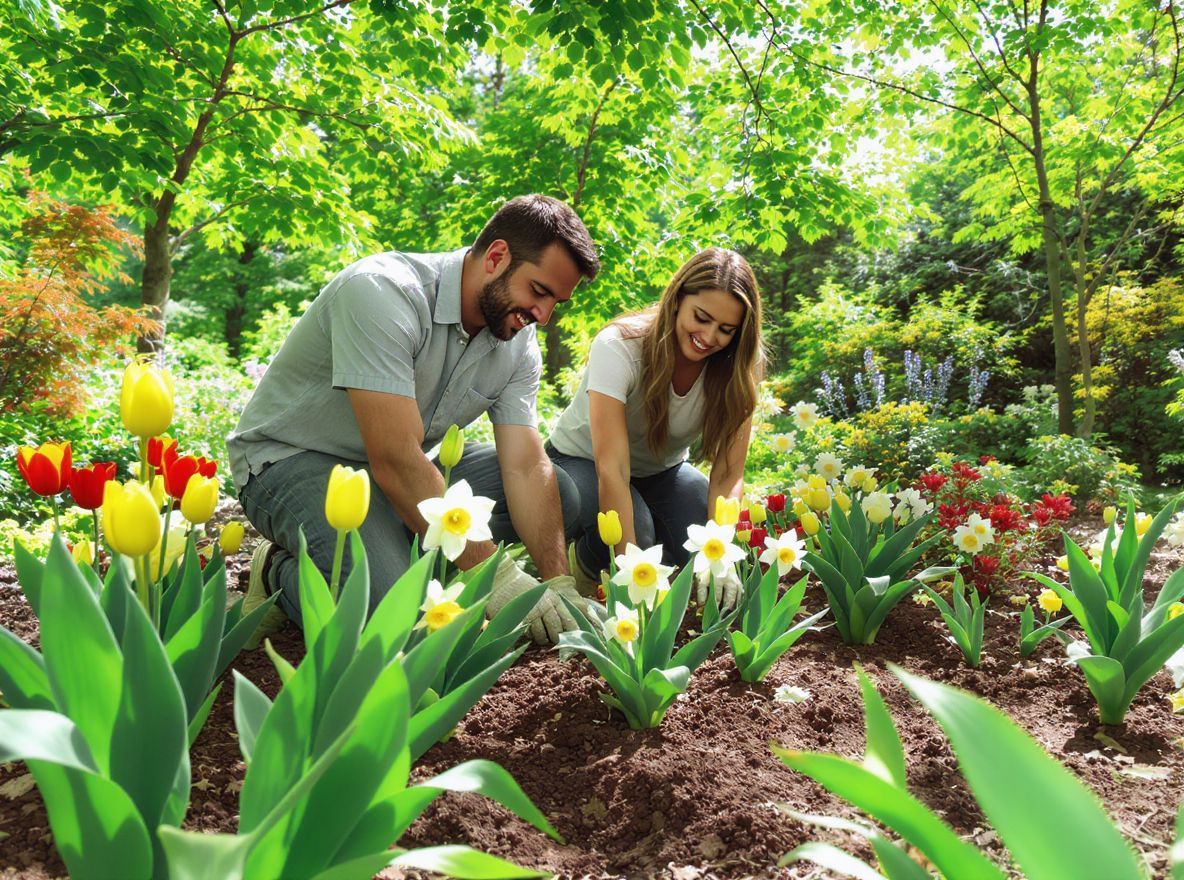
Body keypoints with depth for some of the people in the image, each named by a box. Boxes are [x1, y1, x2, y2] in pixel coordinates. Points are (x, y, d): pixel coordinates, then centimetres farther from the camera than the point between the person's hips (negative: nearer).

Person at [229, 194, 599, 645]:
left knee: (557, 495, -6)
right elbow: (395, 460, -33)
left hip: (407, 467, 7)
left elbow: (526, 468, -8)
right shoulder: (381, 292, -28)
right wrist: (496, 577, -33)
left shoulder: (518, 344, -5)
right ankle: (282, 574, 0)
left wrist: (559, 585, -21)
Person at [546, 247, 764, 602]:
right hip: (582, 462, -4)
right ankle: (583, 564, 1)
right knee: (635, 533, -33)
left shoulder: (739, 365, -19)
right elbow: (611, 469, -38)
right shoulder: (619, 347, -32)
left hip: (661, 470, 4)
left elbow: (728, 474, -22)